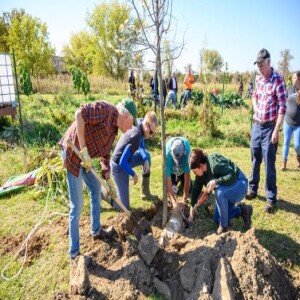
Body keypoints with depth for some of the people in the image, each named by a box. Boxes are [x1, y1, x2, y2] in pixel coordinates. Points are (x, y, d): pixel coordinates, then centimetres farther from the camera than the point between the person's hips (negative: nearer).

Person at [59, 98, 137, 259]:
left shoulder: (113, 130, 11)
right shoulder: (105, 109, -16)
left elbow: (105, 156, 16)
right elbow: (79, 114, -30)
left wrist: (108, 179, 8)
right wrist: (84, 150, -30)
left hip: (85, 156, 10)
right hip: (73, 153, -10)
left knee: (96, 188, 21)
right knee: (77, 205, -4)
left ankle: (96, 231, 39)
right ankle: (74, 252, 12)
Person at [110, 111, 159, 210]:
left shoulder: (139, 122, -6)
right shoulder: (136, 136, -32)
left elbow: (142, 147, 11)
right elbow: (122, 162, -29)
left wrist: (146, 160, -5)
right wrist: (133, 174, -13)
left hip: (124, 160, 9)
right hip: (119, 166, -9)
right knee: (124, 206, -4)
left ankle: (145, 193, 26)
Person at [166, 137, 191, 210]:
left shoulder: (187, 151, -43)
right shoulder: (167, 155, -44)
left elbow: (187, 177, -38)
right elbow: (168, 181, -40)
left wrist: (184, 201, -37)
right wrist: (174, 202, -48)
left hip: (183, 167, 1)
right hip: (171, 169, 0)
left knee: (189, 189, -3)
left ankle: (180, 177, 26)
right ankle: (176, 179, 21)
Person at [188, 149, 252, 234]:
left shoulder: (215, 164, -32)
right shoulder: (201, 171, -7)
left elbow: (232, 175, -35)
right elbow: (196, 189, -2)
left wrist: (216, 182, -40)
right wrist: (192, 208, -1)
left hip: (239, 184, -9)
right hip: (225, 189, 9)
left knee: (219, 192, -39)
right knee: (217, 219, 8)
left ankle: (224, 226, -21)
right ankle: (242, 210, 21)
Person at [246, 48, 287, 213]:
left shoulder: (278, 80, -11)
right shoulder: (258, 79, 8)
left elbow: (282, 107, -15)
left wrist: (276, 130, -20)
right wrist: (255, 109, 9)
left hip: (269, 128, -6)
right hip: (256, 125, 6)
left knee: (269, 164, -1)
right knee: (255, 160, 16)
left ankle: (271, 198, 10)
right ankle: (252, 189, 31)